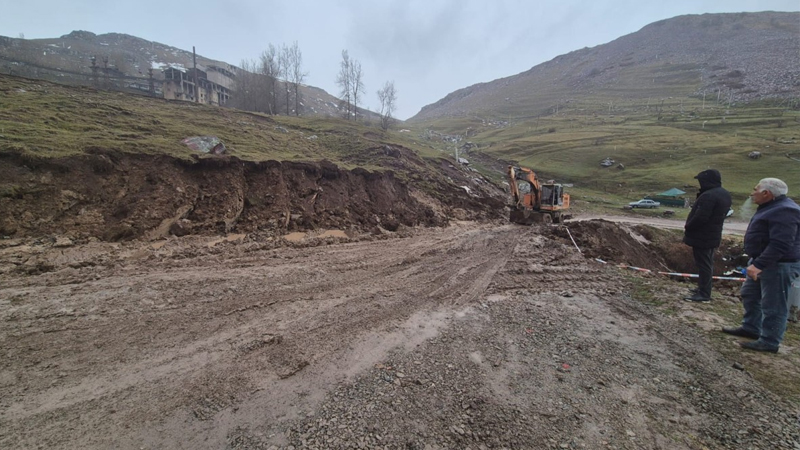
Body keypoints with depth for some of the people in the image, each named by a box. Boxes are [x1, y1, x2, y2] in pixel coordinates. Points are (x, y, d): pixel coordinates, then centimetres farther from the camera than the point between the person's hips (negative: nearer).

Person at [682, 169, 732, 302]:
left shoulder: (709, 195, -24)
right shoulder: (725, 194, 11)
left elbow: (700, 217, -27)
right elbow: (716, 215, 18)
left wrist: (687, 227, -11)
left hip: (702, 236, -10)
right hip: (713, 235, 10)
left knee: (703, 264, -5)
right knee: (707, 263, 19)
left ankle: (704, 294, 0)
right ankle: (704, 288, 30)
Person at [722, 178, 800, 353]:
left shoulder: (784, 211, -22)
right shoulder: (774, 207, 13)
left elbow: (780, 245, -29)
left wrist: (759, 264, -32)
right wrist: (757, 262, 21)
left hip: (779, 265, -11)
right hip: (763, 261, 11)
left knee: (773, 306, 0)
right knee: (749, 295, 20)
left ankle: (769, 343, 10)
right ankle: (750, 328, 33)